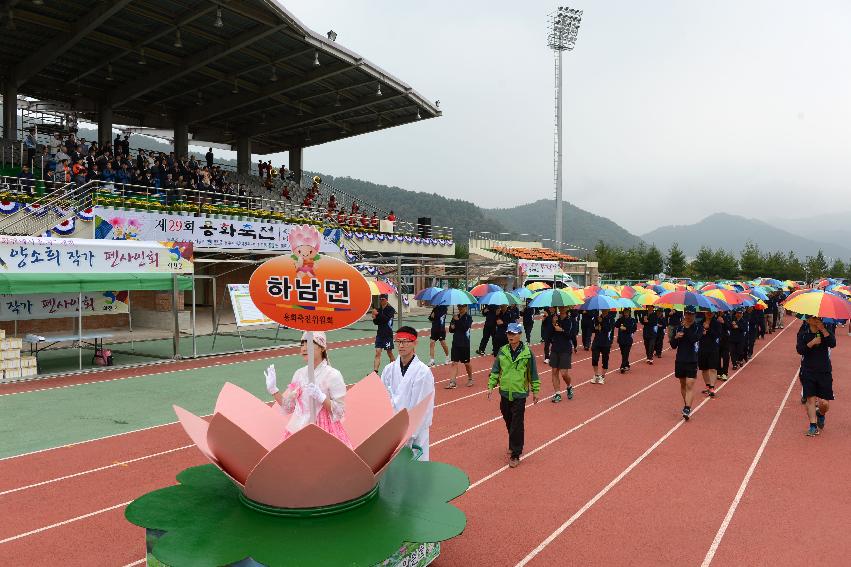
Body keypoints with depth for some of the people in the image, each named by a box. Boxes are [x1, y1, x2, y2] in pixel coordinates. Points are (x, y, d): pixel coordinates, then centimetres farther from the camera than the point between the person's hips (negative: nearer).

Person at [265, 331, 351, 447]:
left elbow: (339, 412, -11)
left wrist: (320, 396, -23)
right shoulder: (299, 373, 6)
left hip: (323, 432, -5)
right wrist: (273, 389, 3)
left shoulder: (332, 375, -11)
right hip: (299, 430, 5)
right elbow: (288, 407, 12)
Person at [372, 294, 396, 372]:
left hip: (388, 334, -4)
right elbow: (376, 322, 8)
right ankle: (375, 371, -11)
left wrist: (377, 315, -19)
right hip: (379, 333, 4)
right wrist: (375, 318, -11)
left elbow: (386, 319, -20)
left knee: (389, 353, 8)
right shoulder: (379, 309, 9)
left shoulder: (390, 309, -5)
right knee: (377, 353, -6)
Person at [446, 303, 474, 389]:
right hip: (455, 342, 4)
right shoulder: (455, 316, 8)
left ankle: (470, 379, 29)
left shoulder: (468, 317, -7)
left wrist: (458, 320, -26)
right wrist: (452, 327, -8)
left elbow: (466, 327, -23)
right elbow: (451, 330, 13)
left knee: (466, 362, 9)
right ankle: (453, 381, 0)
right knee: (454, 362, 0)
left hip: (465, 344, -4)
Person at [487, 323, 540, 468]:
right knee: (509, 422, 16)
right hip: (505, 392, 4)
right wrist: (491, 386, 2)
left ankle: (515, 454, 6)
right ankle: (514, 446, 37)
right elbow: (495, 370, 7)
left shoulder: (527, 353, -7)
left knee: (517, 425, -3)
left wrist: (535, 391, 5)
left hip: (519, 394, -4)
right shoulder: (502, 351, 1)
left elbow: (533, 373, 1)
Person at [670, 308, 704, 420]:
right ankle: (686, 404, 31)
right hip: (680, 360, 4)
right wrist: (675, 337, -13)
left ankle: (687, 409, -16)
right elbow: (673, 346, 6)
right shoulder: (679, 327, 6)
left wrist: (687, 328, -17)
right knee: (682, 384, 15)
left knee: (690, 385, -11)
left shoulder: (698, 328, -2)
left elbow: (694, 339, -22)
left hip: (692, 361, -4)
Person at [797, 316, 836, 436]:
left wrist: (823, 329, -20)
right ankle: (813, 425, 2)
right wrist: (812, 343, -22)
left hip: (824, 371, 1)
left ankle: (821, 414, 30)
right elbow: (799, 350, -9)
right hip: (808, 371, 0)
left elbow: (833, 344, -15)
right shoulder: (803, 333, 2)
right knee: (810, 398, -5)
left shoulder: (826, 331, 4)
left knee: (824, 403, -2)